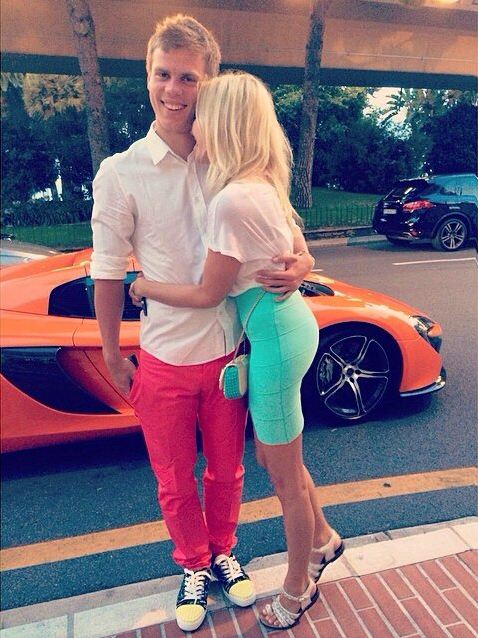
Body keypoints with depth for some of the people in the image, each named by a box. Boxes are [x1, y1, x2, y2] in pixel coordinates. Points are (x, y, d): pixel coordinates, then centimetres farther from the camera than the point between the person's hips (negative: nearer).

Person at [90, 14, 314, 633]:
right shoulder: (120, 173, -8)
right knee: (175, 483, 17)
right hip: (164, 360, -1)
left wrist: (300, 262, -15)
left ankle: (223, 554, 49)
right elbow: (108, 275, -3)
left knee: (226, 471, 21)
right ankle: (193, 566, 46)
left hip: (230, 352, 2)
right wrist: (112, 357, 1)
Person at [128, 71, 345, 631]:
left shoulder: (231, 200, -23)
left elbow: (208, 294, -15)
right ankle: (323, 540, 49)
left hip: (274, 334, -9)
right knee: (274, 456, 25)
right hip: (287, 322, 9)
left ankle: (297, 590, 36)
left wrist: (144, 286, -2)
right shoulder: (262, 185, 7)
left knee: (285, 474, 11)